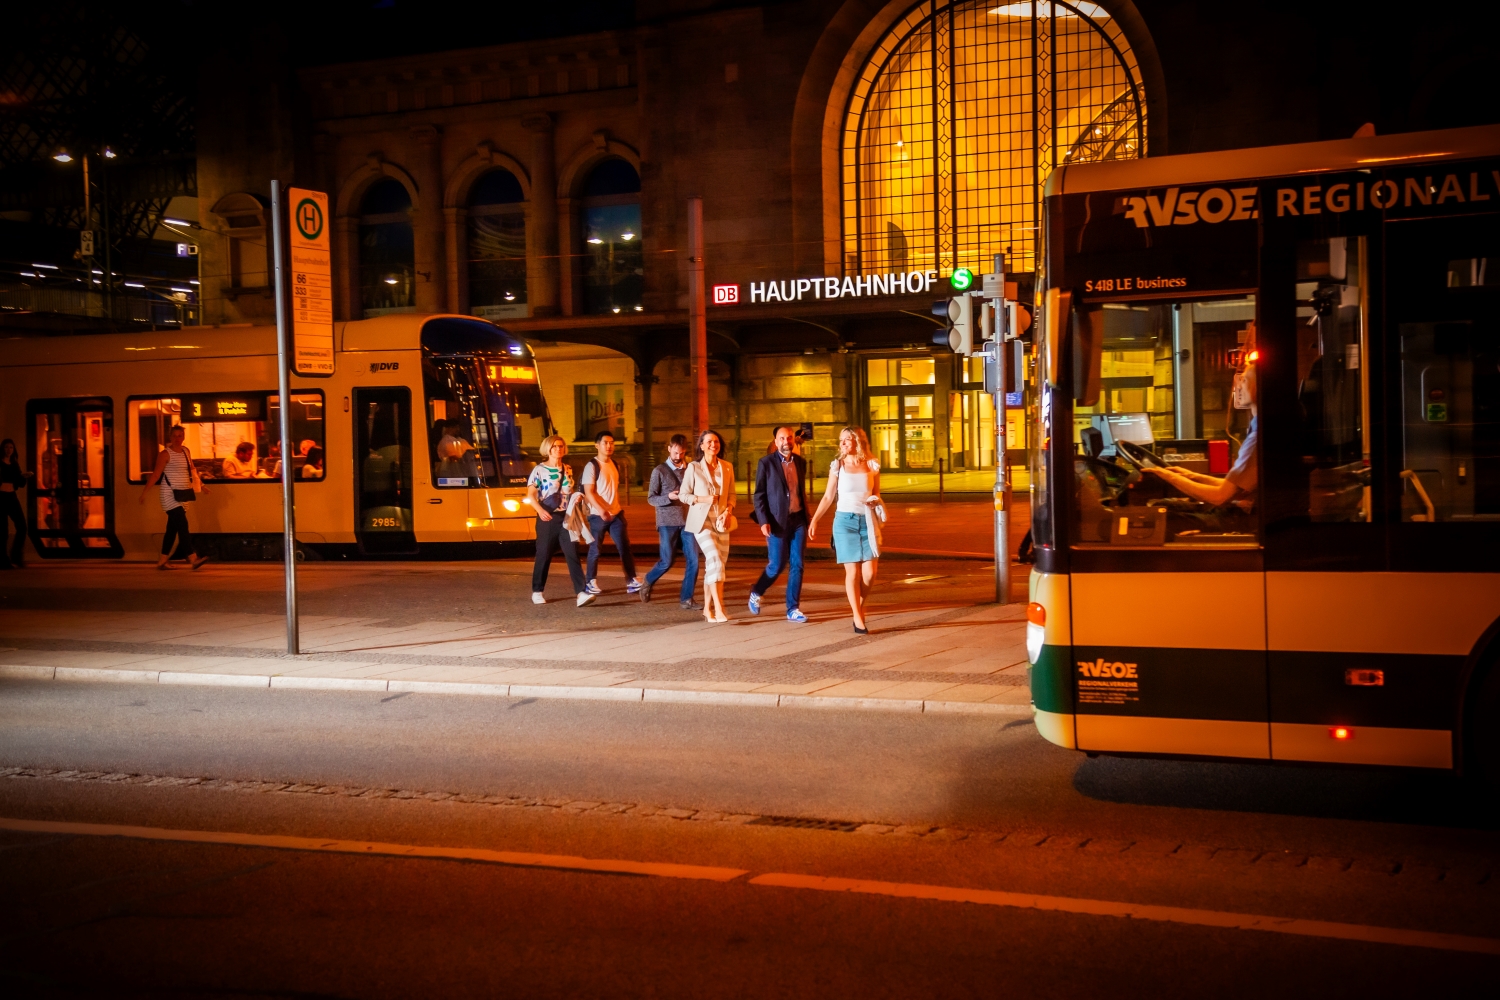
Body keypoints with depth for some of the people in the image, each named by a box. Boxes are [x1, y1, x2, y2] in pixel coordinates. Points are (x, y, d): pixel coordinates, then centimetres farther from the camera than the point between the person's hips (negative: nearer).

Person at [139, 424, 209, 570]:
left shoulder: (186, 451, 12)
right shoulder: (165, 454, -8)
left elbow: (192, 470, 20)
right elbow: (156, 473, -11)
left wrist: (201, 485, 15)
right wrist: (146, 491, -15)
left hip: (182, 493, 7)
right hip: (170, 494, -7)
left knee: (173, 528, 10)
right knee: (182, 524, -15)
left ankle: (162, 561, 18)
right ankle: (193, 558, -21)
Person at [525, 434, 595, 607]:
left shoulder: (568, 469, 11)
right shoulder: (539, 470, -3)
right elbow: (530, 495, -10)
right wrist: (540, 510, -27)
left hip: (566, 517, 3)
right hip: (547, 518, -3)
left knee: (573, 555, -8)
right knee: (544, 556, 5)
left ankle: (581, 593, -16)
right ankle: (537, 592, 22)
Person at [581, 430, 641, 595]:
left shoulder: (615, 465, 12)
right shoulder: (592, 466, -9)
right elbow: (588, 492, -16)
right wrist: (601, 510, -27)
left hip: (616, 514, 6)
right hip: (598, 515, -6)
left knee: (625, 547, -1)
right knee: (595, 550, 2)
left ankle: (631, 581, -1)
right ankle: (591, 582, 15)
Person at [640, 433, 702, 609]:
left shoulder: (689, 469, 9)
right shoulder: (659, 471, -1)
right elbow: (650, 498, -2)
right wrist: (669, 497, -18)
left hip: (687, 521, 3)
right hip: (668, 522, -3)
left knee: (693, 560, -3)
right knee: (667, 561, -2)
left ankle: (686, 599, 6)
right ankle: (647, 583, 25)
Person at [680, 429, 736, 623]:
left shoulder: (727, 468, 8)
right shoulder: (694, 468, -3)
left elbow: (731, 494, 13)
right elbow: (684, 494, 0)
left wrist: (729, 510, -6)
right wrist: (703, 499, -15)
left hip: (721, 521, 4)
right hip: (702, 521, -4)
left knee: (712, 566, 7)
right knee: (716, 561, -18)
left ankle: (707, 608, 19)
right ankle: (719, 610, -20)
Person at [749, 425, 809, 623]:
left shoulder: (801, 462, 9)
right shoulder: (766, 463, -4)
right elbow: (759, 495, -4)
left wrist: (807, 518, 14)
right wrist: (763, 521, -13)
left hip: (798, 520, 4)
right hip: (777, 521, -4)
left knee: (797, 565, 1)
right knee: (776, 565, 0)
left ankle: (793, 609, 7)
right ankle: (756, 593, 27)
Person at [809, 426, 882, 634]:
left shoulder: (872, 465, 4)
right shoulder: (837, 466, 1)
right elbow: (828, 497, 2)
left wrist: (875, 501, -6)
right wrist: (814, 520, -5)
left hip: (867, 521, 2)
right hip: (845, 520, -1)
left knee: (870, 572, -6)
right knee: (852, 571, -3)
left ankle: (860, 607, 22)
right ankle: (858, 620, 4)